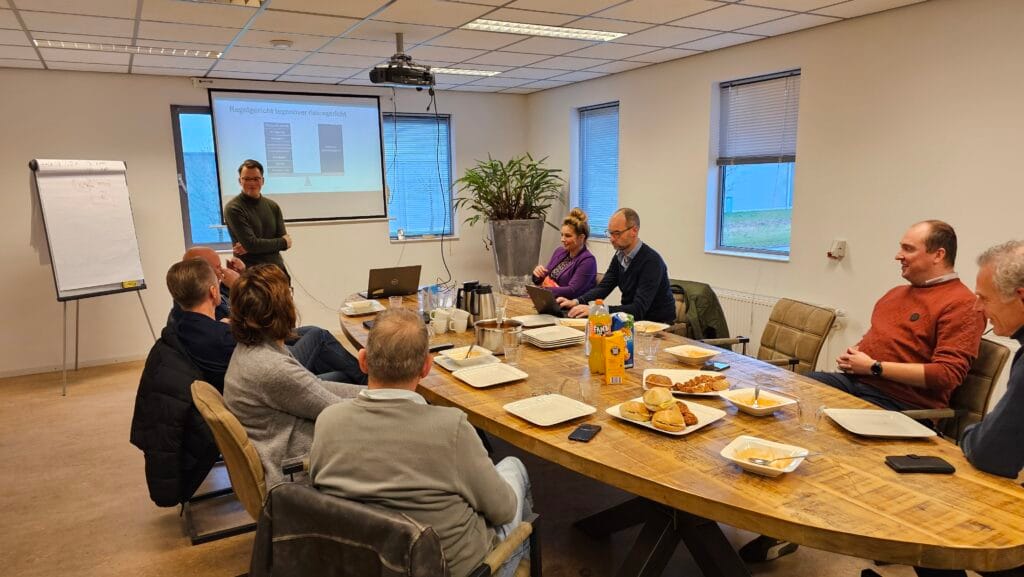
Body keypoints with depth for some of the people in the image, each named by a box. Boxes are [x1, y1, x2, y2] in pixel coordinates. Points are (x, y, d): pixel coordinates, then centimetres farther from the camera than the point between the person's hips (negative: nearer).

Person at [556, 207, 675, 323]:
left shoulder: (651, 261, -22)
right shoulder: (620, 255, 2)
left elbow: (638, 309, -28)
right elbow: (603, 287, 4)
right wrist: (576, 301, -15)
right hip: (632, 319, 7)